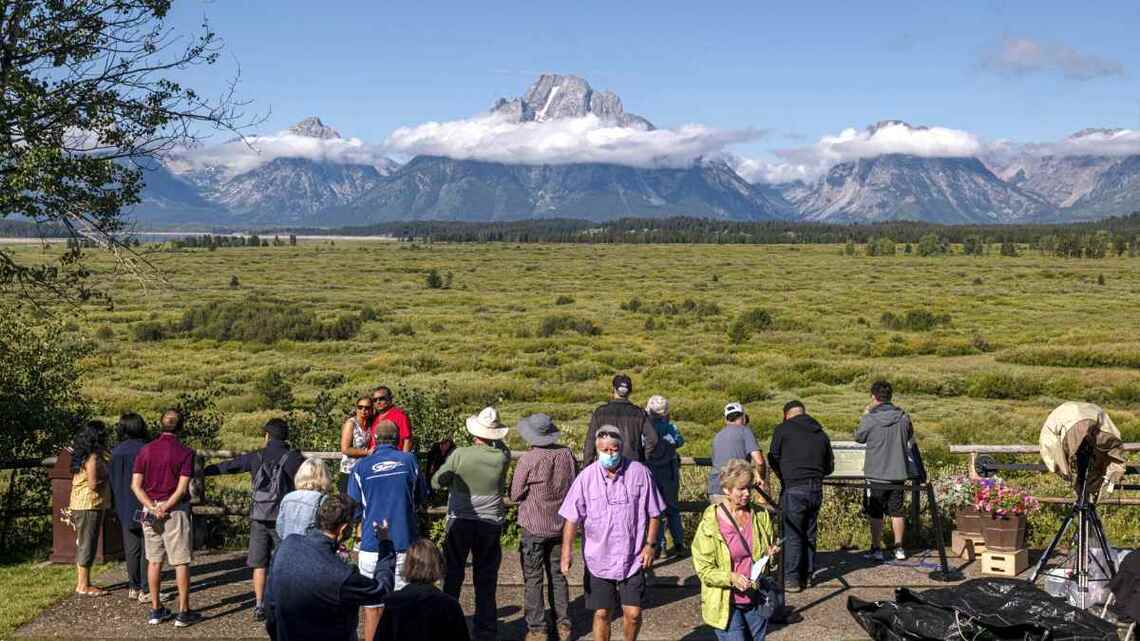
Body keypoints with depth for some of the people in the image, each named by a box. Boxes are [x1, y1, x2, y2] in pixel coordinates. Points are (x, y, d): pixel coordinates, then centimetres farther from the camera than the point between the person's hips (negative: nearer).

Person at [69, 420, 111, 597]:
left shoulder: (84, 456, 13)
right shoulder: (93, 458, -16)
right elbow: (93, 484, -22)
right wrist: (106, 479, -6)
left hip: (80, 505, 10)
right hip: (89, 505, -10)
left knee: (83, 544, 14)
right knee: (87, 545, -5)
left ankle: (82, 582, 20)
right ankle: (83, 586, -1)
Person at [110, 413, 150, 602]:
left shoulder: (116, 453, 1)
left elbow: (112, 482, 8)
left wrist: (117, 507, 18)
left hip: (125, 508, 4)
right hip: (145, 506, -4)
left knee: (131, 548, 13)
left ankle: (133, 588, 18)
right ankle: (145, 590, 2)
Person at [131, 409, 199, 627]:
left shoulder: (145, 450, 4)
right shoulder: (185, 453, -7)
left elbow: (136, 485, -2)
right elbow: (182, 488, -16)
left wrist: (153, 508, -8)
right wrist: (166, 508, -11)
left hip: (150, 509, 4)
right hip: (175, 510, -4)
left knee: (154, 560, 12)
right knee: (181, 561, 2)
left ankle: (155, 610, 17)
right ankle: (183, 612, 4)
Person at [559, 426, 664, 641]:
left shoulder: (639, 473, -5)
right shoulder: (586, 477, -6)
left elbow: (653, 514, 5)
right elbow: (571, 518, -4)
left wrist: (650, 544, -1)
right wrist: (566, 552, -12)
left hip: (632, 559, 0)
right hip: (598, 558, 0)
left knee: (633, 613, -2)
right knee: (601, 613, 8)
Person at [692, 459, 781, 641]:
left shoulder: (760, 515, 3)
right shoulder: (710, 523, -11)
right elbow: (704, 569, -9)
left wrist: (771, 556, -5)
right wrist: (731, 578, -24)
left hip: (757, 600, 5)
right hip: (725, 604, -5)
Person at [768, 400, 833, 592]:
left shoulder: (783, 429, -2)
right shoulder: (821, 434, 12)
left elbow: (773, 458, 4)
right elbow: (830, 466, 16)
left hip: (793, 490, -5)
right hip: (816, 490, 5)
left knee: (791, 535, -2)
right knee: (809, 534, 14)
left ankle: (791, 579, -3)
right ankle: (807, 575, 20)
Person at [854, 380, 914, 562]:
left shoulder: (870, 419, -15)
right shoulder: (903, 417, -5)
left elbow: (859, 437, 2)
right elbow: (910, 436, 12)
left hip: (876, 474, -3)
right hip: (898, 474, 3)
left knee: (875, 514, 8)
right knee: (897, 512, 14)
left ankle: (876, 550, 12)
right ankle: (899, 549, 19)